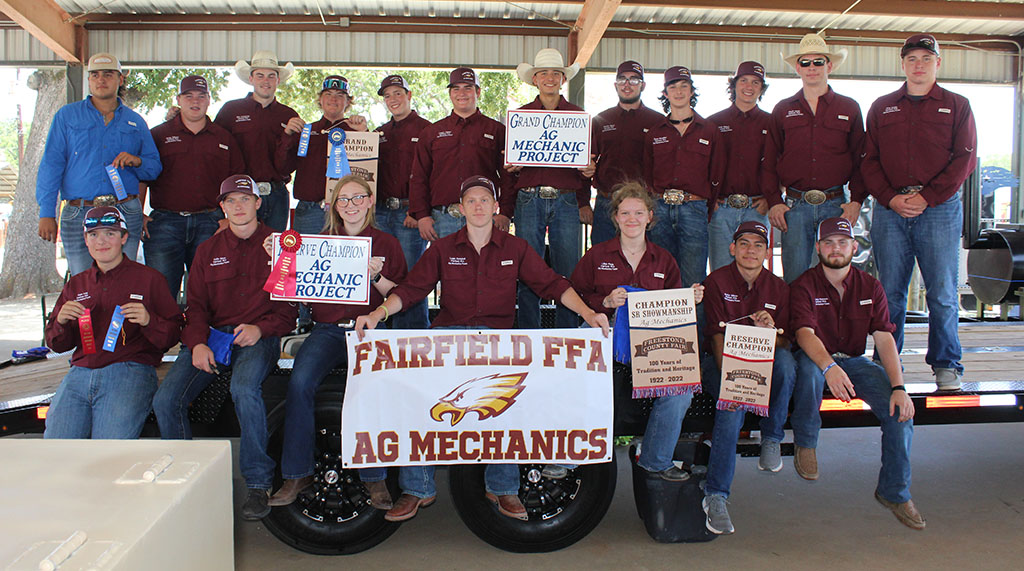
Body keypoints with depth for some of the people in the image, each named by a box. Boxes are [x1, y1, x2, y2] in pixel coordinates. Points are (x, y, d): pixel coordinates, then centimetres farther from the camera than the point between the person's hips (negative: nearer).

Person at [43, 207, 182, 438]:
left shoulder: (148, 278, 10)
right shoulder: (75, 285, 23)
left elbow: (172, 335, 5)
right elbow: (55, 344, 24)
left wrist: (149, 321, -15)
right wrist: (61, 322, 2)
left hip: (129, 370, -4)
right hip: (80, 373, 4)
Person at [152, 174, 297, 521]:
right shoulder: (208, 250, 22)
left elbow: (291, 306, 6)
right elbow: (195, 306, 15)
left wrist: (260, 328, -13)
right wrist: (197, 342, -5)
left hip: (260, 337, -4)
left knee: (244, 388, -36)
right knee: (166, 399, -19)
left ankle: (258, 483, -23)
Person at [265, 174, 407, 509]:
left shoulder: (387, 244, 12)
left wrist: (375, 276, -11)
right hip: (328, 330, 2)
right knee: (299, 382, -26)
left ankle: (374, 476, -18)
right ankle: (297, 474, -12)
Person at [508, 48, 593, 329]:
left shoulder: (578, 115, 12)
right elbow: (509, 164, 13)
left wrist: (584, 202, -1)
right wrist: (505, 210, 0)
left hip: (567, 202, 0)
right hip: (528, 201, 0)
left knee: (568, 276, 0)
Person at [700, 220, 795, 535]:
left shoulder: (778, 288, 7)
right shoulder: (717, 281, -2)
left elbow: (785, 343, 4)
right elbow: (717, 336, -11)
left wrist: (771, 330, -21)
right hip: (723, 363, -2)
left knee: (786, 362, -32)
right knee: (733, 404, -33)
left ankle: (772, 440, -12)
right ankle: (715, 496, -28)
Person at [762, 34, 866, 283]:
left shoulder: (849, 109, 11)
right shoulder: (783, 110, 11)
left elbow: (861, 159, 9)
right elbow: (769, 161, 9)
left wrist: (856, 201, -2)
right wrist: (774, 201, -1)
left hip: (836, 205, 0)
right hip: (794, 206, 0)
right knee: (794, 279, -1)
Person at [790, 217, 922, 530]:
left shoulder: (870, 287, 3)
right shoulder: (804, 285, -7)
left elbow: (885, 339, -5)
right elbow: (805, 333, -22)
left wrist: (898, 387, -19)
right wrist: (829, 367, -43)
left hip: (854, 360, 3)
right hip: (815, 358, -3)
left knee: (900, 410, -19)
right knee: (809, 369, -39)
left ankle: (894, 492, -1)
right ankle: (805, 443, -13)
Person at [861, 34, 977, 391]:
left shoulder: (957, 106, 11)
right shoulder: (881, 108, 15)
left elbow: (965, 158, 1)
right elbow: (869, 160, 9)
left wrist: (927, 197, -10)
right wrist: (891, 199, -6)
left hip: (940, 209, -1)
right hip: (890, 210, 1)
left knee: (942, 292, -2)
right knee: (890, 292, 2)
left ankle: (946, 365, 10)